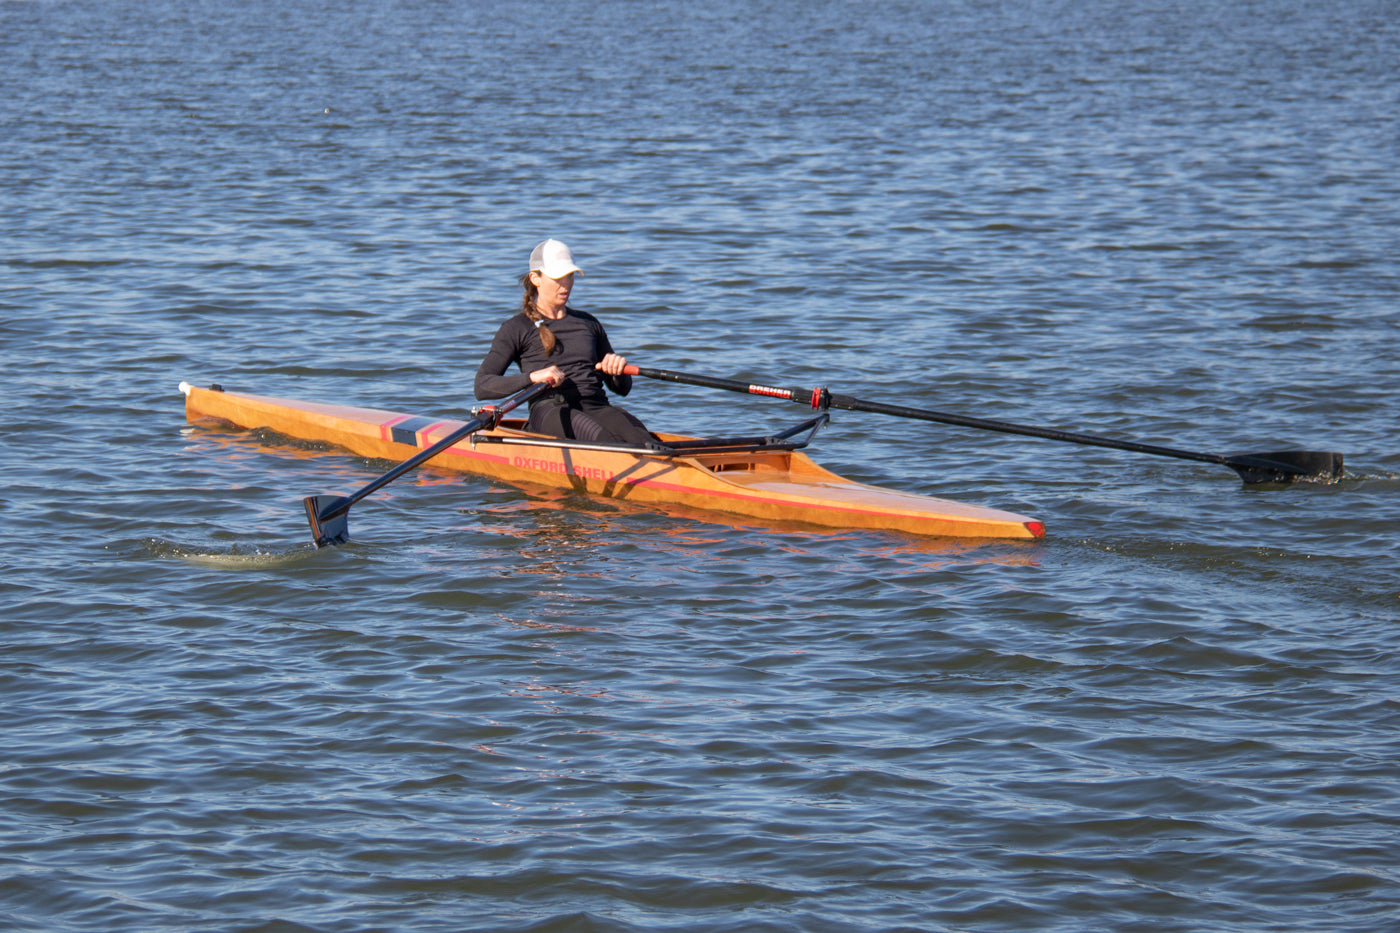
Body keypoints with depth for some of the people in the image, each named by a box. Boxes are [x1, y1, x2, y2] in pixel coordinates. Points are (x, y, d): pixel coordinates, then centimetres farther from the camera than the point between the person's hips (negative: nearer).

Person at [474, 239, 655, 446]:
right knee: (599, 436, -39)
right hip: (549, 411, -4)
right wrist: (532, 376, -16)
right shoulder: (517, 328, 11)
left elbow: (622, 388, 28)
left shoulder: (588, 323, 26)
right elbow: (482, 386, -1)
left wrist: (618, 369, 3)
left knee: (635, 433, -33)